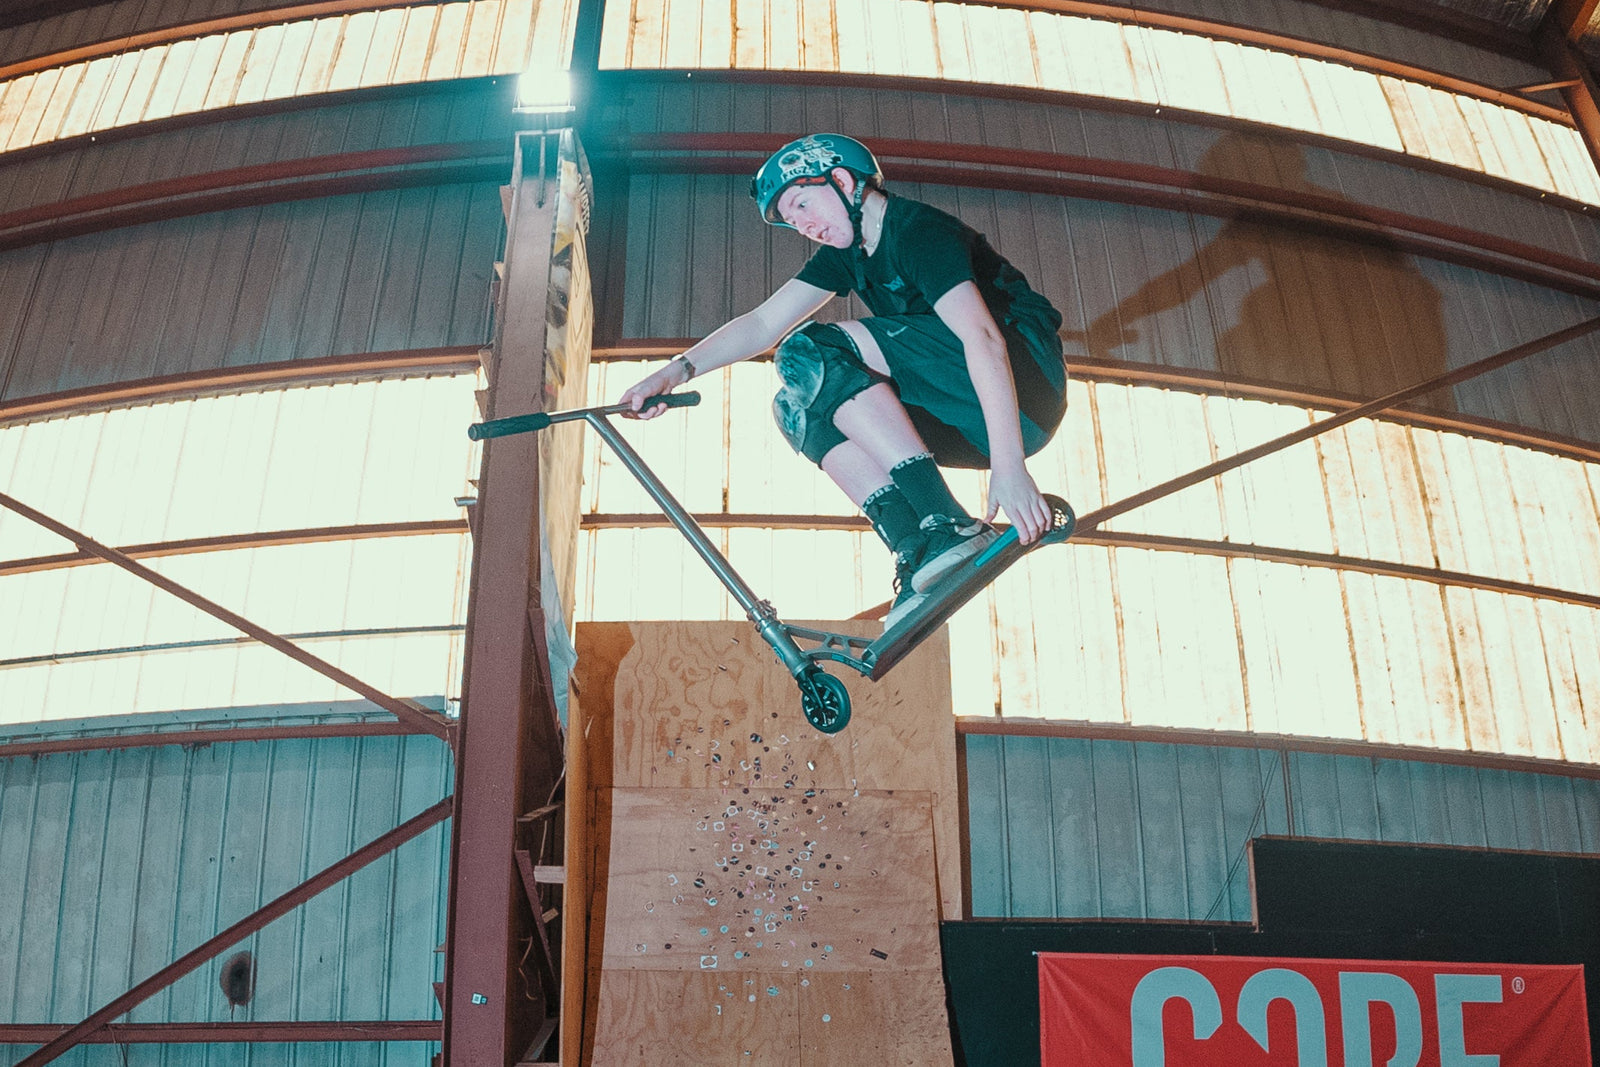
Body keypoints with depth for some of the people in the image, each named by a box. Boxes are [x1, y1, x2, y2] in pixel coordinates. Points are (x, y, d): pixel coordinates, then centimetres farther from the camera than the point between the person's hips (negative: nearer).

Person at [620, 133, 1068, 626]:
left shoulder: (920, 231, -13)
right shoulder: (848, 251, 14)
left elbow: (984, 341, -26)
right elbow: (764, 323, 10)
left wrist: (1009, 466, -35)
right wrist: (676, 370, -5)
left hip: (1028, 376, -9)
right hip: (970, 423, 9)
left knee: (815, 353, -21)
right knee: (801, 406, -4)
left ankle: (947, 528, -29)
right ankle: (920, 556, -17)